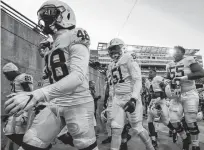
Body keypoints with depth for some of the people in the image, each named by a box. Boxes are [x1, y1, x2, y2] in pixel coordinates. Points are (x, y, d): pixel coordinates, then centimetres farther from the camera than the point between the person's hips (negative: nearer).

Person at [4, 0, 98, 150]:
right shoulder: (54, 46, 17)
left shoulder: (75, 39, -9)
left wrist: (37, 95, -34)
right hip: (56, 104, 7)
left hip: (78, 104, -7)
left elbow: (77, 77, -25)